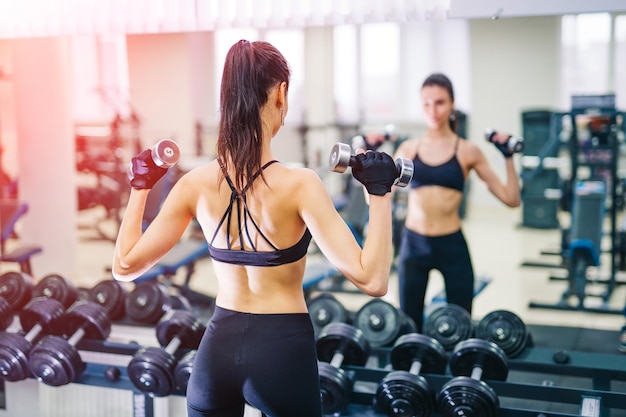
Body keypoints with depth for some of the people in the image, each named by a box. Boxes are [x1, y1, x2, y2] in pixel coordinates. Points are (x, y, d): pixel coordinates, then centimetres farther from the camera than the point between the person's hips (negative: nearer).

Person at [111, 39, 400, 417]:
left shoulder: (196, 184, -5)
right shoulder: (299, 185, -17)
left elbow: (125, 265, 3)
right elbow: (372, 280, -21)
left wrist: (140, 188, 13)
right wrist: (380, 193, -11)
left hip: (218, 347, 4)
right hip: (282, 349, -3)